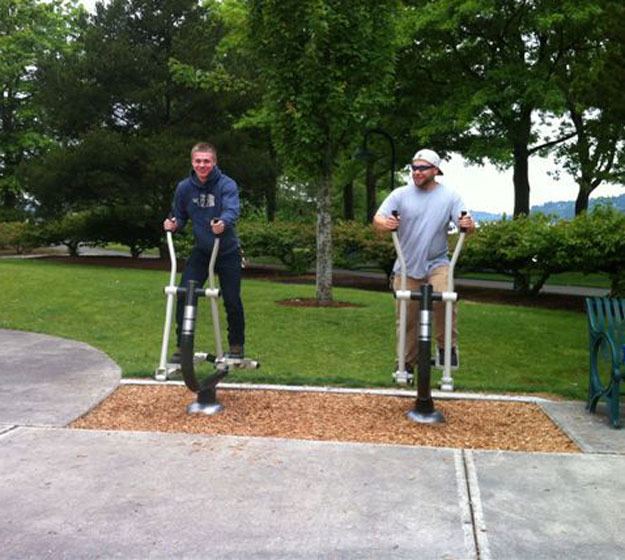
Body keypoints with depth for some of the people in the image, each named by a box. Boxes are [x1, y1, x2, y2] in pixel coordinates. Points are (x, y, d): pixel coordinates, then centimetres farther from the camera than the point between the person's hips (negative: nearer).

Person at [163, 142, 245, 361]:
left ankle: (236, 346, 23)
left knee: (232, 300, 1)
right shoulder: (184, 187, -5)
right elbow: (180, 217, 7)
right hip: (201, 251, 3)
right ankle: (182, 346, 4)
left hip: (227, 252, -2)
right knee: (184, 294, -10)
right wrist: (173, 224, -16)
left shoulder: (227, 184, -16)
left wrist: (223, 222, -54)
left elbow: (232, 210, -33)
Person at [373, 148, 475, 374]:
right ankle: (406, 363, 22)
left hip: (437, 263, -1)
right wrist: (385, 223, -33)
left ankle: (447, 346, -7)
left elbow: (465, 222, -7)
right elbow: (377, 219, -9)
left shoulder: (449, 196, 0)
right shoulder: (400, 194, -1)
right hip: (407, 266, 1)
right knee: (406, 318, 5)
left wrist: (468, 225, -31)